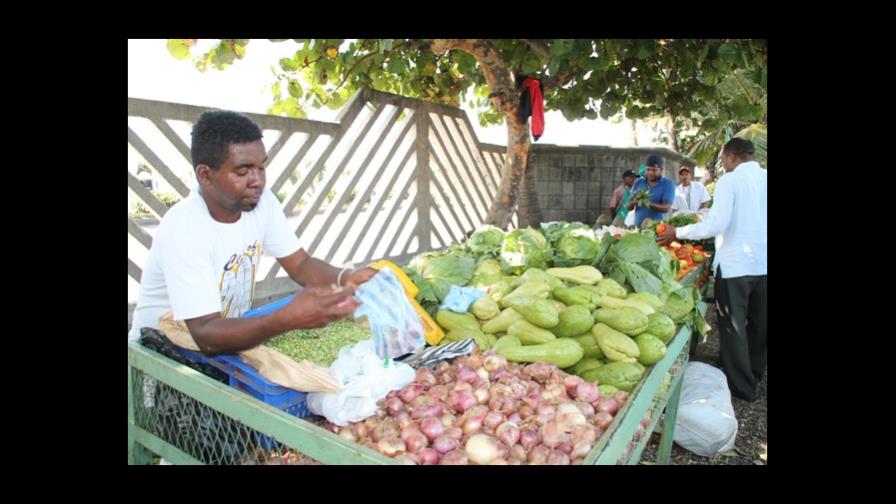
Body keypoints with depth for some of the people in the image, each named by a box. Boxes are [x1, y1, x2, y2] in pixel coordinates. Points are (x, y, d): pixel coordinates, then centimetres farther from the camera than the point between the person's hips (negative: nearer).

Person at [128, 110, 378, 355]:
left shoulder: (262, 200, -9)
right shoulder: (183, 229, -28)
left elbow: (301, 265, -4)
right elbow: (206, 335, -33)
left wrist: (347, 278, -24)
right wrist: (289, 319, -48)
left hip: (233, 334, 6)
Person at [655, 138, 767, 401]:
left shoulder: (730, 180, -11)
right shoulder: (764, 178, 4)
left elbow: (716, 224, -20)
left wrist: (677, 233, -10)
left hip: (735, 265, -6)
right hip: (763, 263, 6)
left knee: (733, 325, 6)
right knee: (759, 324, 18)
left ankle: (741, 386, 14)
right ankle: (755, 375, 34)